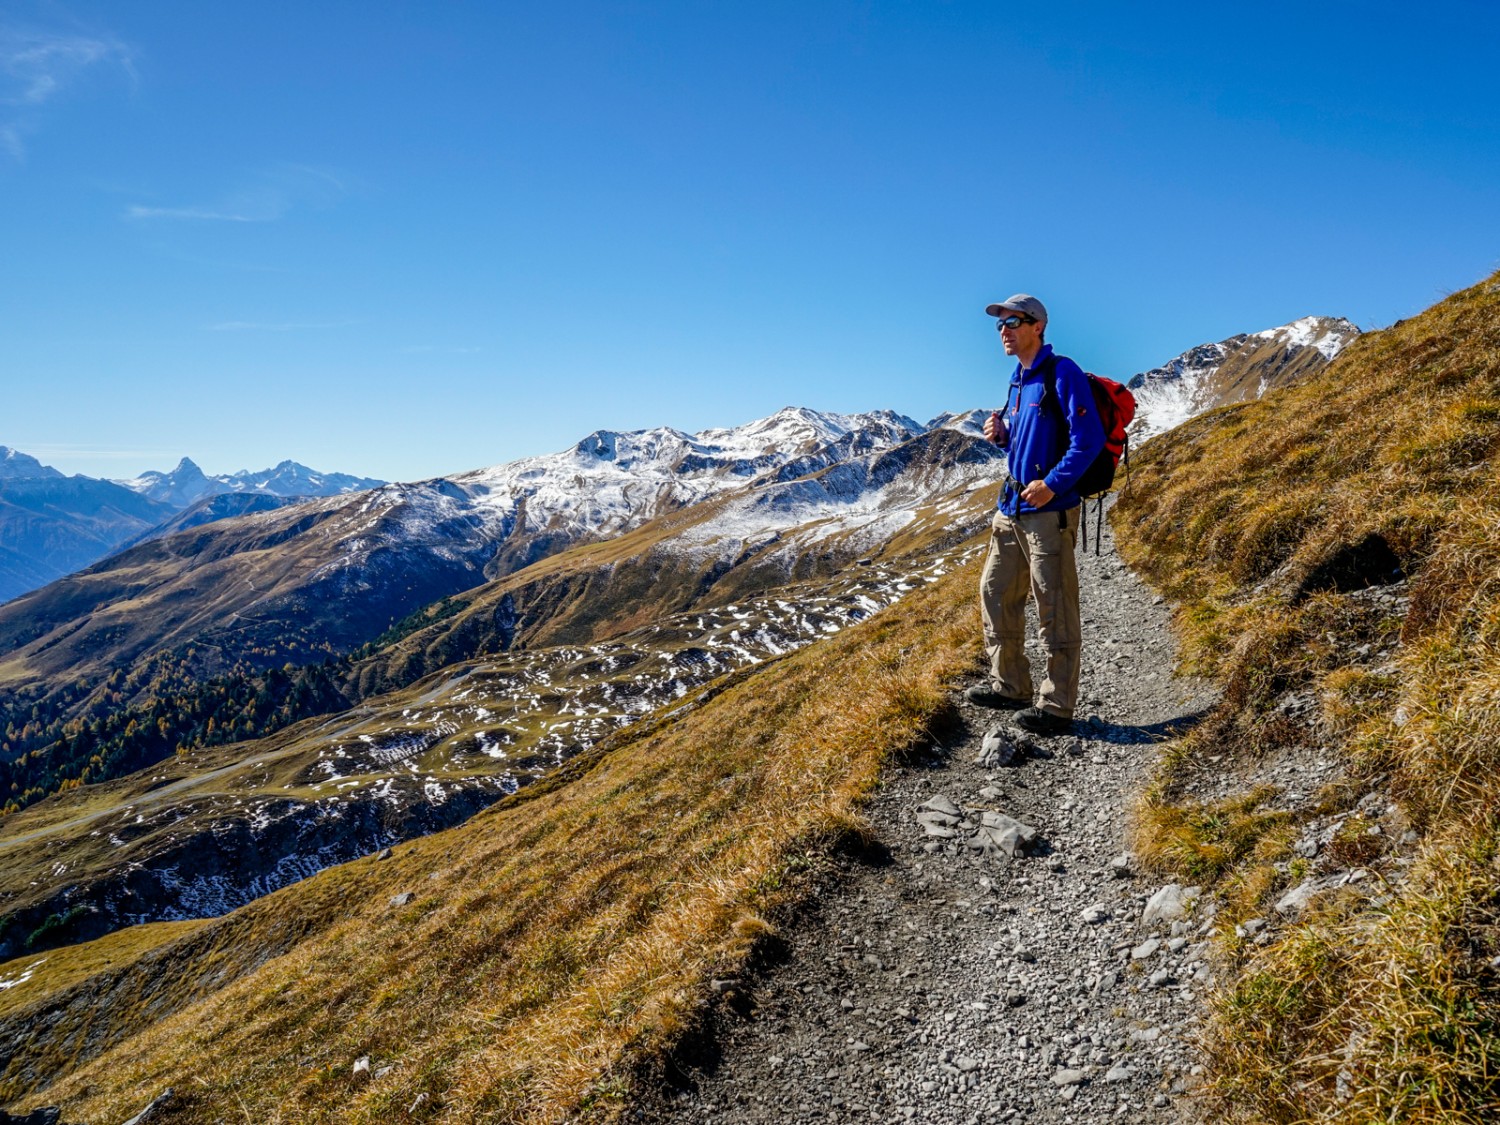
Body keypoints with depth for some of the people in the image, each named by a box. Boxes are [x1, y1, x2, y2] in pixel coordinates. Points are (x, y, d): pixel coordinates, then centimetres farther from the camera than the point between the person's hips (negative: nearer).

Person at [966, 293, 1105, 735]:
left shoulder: (1062, 374, -10)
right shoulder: (1017, 381, 17)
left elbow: (1090, 438, -17)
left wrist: (1053, 484, -22)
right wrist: (1001, 433, 6)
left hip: (1049, 510, -9)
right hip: (1011, 509, 10)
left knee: (1055, 609, -3)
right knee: (996, 593, 14)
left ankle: (1056, 706, 6)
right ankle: (1009, 686, 27)